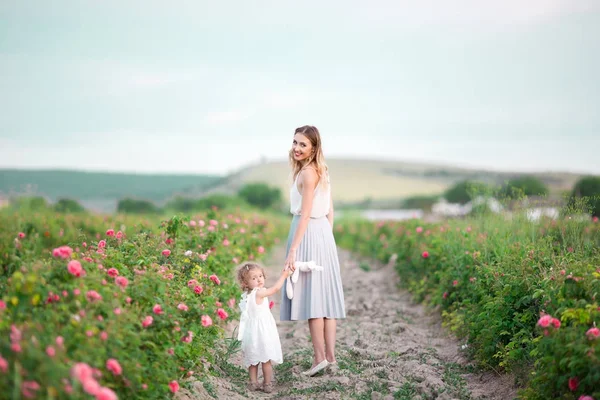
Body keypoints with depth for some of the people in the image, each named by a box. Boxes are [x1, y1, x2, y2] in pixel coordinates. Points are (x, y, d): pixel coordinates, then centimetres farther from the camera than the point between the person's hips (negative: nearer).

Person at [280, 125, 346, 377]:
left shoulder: (307, 173, -15)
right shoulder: (321, 170, 13)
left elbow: (305, 215, -20)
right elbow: (329, 211, 16)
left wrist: (292, 251, -21)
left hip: (309, 235, -9)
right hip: (323, 234, 9)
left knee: (311, 294, -5)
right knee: (323, 294, 9)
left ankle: (320, 357, -3)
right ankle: (330, 355, 12)